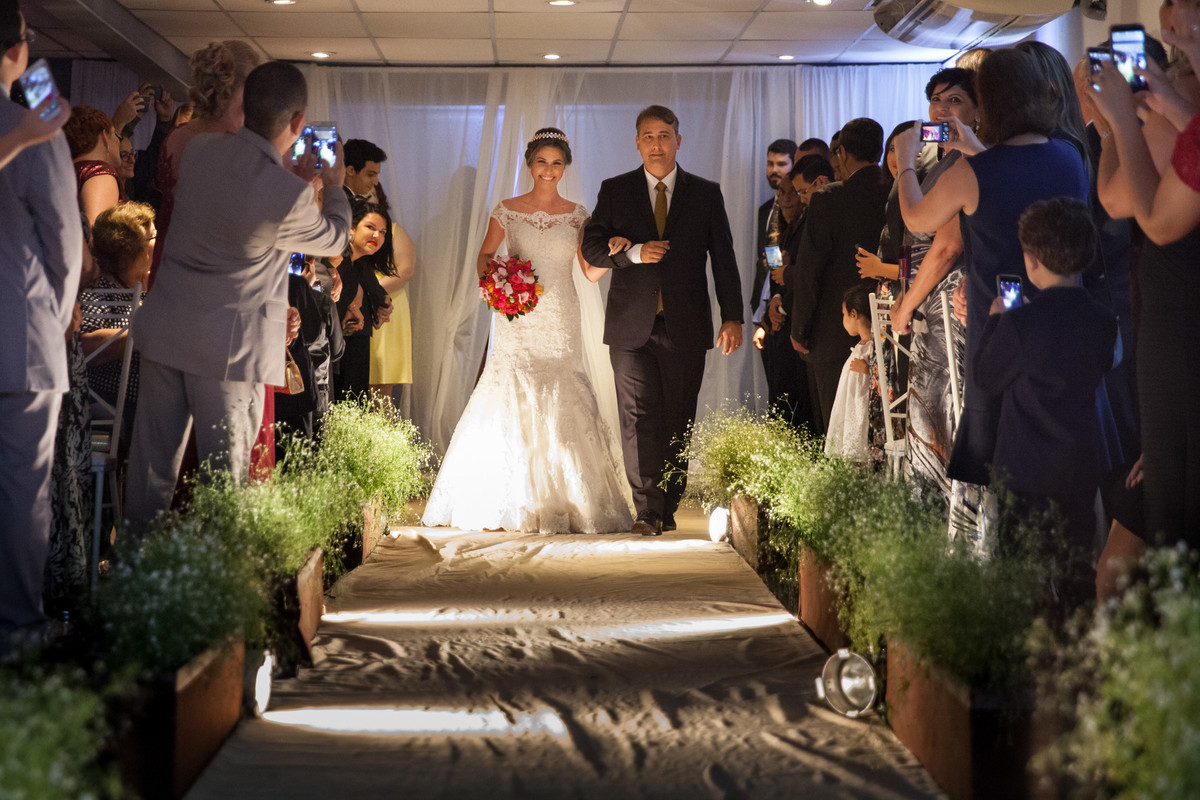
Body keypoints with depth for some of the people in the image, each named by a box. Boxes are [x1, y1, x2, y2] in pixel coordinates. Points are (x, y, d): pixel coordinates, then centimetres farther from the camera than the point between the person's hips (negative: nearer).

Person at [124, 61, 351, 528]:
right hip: (230, 345, -6)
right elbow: (333, 238, 2)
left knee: (153, 458, 13)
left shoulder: (198, 151, -1)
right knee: (225, 470, 5)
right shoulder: (289, 195, -20)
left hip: (165, 331, 6)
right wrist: (335, 187, 21)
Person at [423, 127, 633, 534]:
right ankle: (510, 504, 2)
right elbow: (485, 255, 12)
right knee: (510, 402, -5)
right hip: (517, 323, -1)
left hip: (560, 324, 1)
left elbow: (591, 271, 4)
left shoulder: (577, 215, 7)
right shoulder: (507, 210, 4)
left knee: (561, 405, -4)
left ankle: (561, 503, 5)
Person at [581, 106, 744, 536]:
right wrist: (634, 252, -14)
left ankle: (668, 508, 14)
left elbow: (724, 259, 7)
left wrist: (732, 318, 0)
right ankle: (648, 511, -6)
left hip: (685, 327, 1)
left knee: (679, 421, 4)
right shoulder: (615, 191, 8)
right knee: (639, 419, -6)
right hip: (632, 325, 0)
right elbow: (591, 246, 4)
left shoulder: (706, 193, 8)